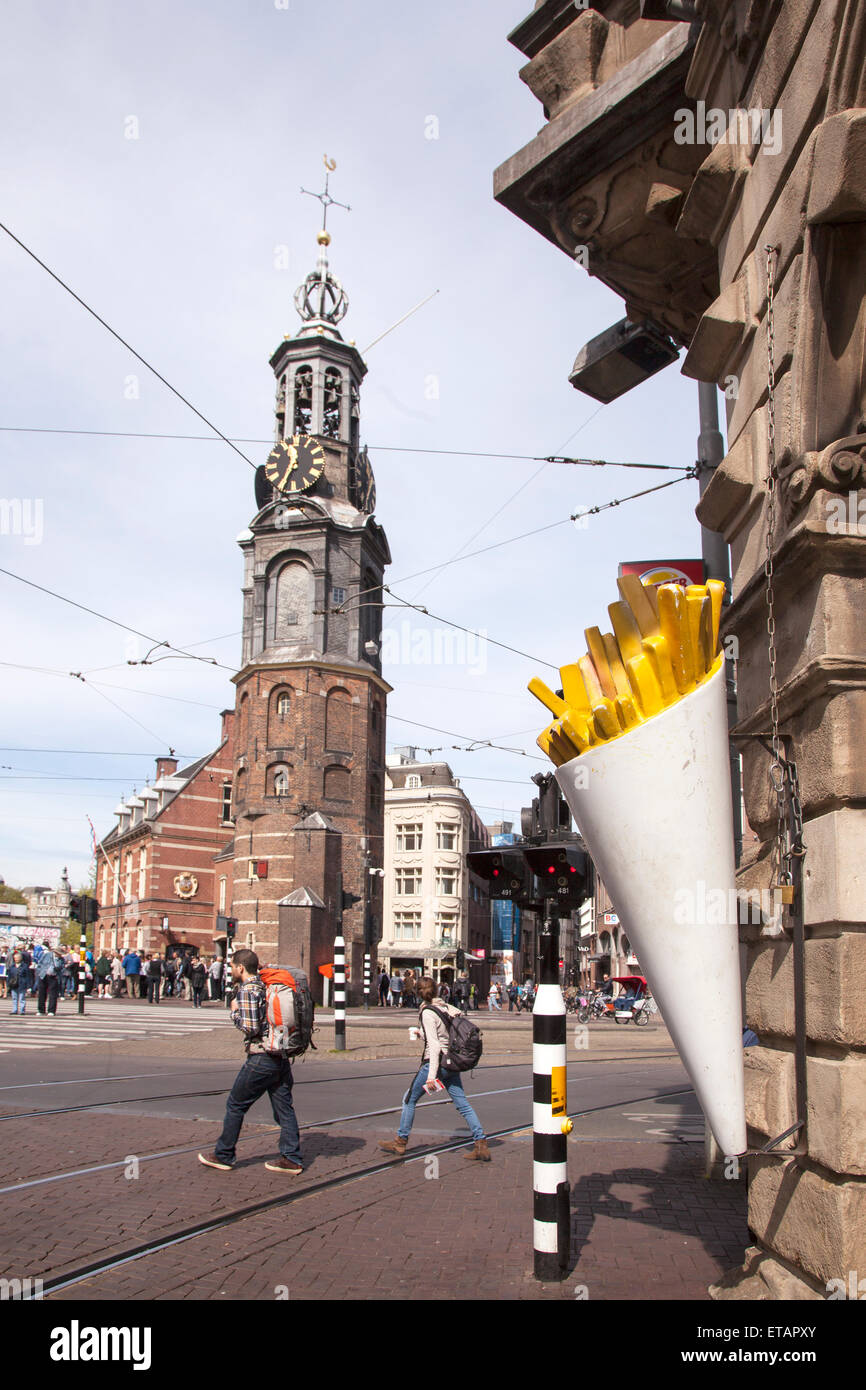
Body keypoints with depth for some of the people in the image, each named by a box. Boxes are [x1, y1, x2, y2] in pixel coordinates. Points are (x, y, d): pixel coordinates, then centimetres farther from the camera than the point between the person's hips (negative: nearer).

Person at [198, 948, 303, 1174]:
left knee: (235, 1105, 8)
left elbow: (250, 1028, -18)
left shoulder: (247, 990, -13)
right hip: (281, 1058, 8)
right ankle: (291, 1159, 8)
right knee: (284, 1108, 8)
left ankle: (223, 1156, 18)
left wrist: (234, 1013, -4)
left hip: (260, 1058, -8)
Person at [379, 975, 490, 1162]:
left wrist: (431, 1075, -21)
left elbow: (435, 1046, -20)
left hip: (435, 1062, -7)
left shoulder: (427, 1013, -14)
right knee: (463, 1105, 7)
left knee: (409, 1100, 11)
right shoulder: (445, 1007, 6)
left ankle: (401, 1142, 20)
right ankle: (481, 1145, 0)